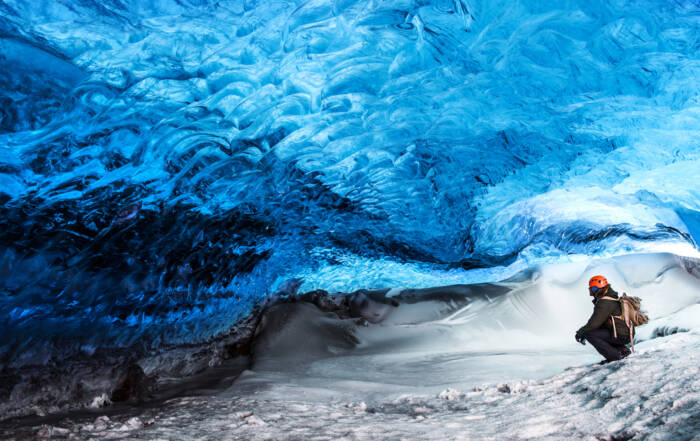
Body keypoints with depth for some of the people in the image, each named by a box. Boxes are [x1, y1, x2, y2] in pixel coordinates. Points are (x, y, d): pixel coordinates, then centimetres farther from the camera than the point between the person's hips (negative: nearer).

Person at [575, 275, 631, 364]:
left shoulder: (605, 302, -17)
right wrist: (583, 331, 13)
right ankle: (623, 350, 14)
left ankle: (615, 356, -14)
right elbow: (596, 320, 20)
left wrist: (582, 332, -8)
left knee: (589, 334, -16)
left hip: (620, 336, -10)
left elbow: (595, 322, -21)